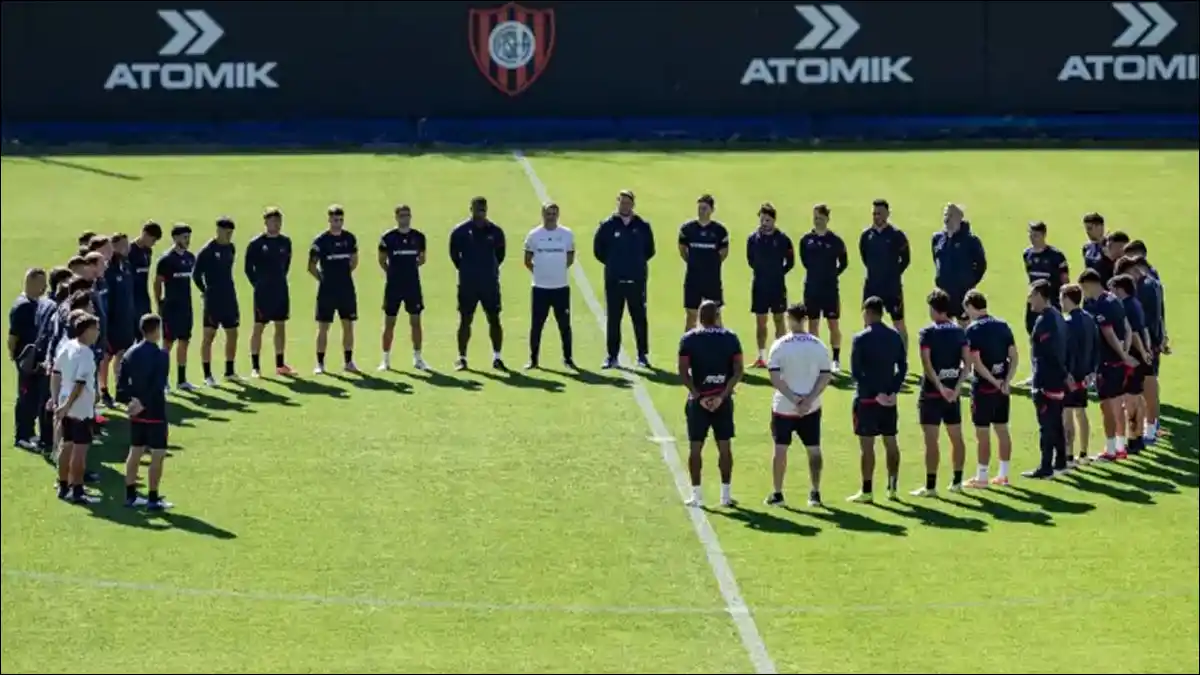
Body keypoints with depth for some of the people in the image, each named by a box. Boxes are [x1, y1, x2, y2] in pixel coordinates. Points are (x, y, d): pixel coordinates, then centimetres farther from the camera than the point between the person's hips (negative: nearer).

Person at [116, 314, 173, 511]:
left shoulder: (131, 353, 4)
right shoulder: (161, 356, -16)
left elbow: (121, 383, 1)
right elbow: (159, 386, -22)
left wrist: (129, 401, -2)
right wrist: (144, 404, -16)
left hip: (136, 412, 7)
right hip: (155, 412, -7)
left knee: (135, 451, 15)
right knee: (157, 455, 0)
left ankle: (130, 495, 21)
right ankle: (153, 499, 2)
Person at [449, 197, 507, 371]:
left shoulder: (495, 231, 1)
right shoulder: (460, 231, -3)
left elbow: (500, 254, 11)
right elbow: (454, 254, 5)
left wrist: (491, 270, 6)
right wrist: (464, 270, 4)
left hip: (490, 284, 1)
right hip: (467, 284, -1)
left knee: (494, 319, 2)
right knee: (465, 320, 3)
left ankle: (497, 357, 8)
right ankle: (462, 358, 9)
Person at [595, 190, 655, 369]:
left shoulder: (642, 226, 3)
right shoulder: (607, 226, 0)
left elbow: (649, 250, 12)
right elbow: (598, 250, 5)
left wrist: (638, 263, 5)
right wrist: (613, 264, 4)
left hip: (637, 280, 0)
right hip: (614, 280, 0)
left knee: (639, 318, 4)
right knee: (613, 319, 3)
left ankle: (643, 355, 10)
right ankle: (612, 356, 8)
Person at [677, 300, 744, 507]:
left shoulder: (689, 339, -3)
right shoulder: (730, 338, 0)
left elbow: (683, 372, -10)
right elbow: (738, 371, -6)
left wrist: (698, 396, -8)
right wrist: (722, 396, -8)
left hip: (698, 400, -1)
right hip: (723, 400, 1)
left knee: (695, 447, 6)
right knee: (725, 446, 8)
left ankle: (696, 495, 5)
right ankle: (726, 494, 9)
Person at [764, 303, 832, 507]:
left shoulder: (780, 345, -8)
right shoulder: (818, 345, -2)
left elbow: (774, 378, -15)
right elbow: (826, 376, -6)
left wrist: (794, 398, -14)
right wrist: (809, 399, -11)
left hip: (783, 406, -2)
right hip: (811, 408, 2)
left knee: (780, 449, 7)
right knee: (814, 449, 10)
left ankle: (777, 494, 11)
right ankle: (815, 493, 11)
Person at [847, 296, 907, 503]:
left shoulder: (861, 338, -11)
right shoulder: (895, 336, 5)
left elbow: (856, 372, -15)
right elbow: (903, 367, 4)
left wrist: (876, 394, -12)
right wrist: (893, 391, -2)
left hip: (867, 398, -5)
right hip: (889, 397, 5)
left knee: (867, 445, -1)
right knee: (891, 442, 12)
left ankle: (867, 492, 0)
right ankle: (893, 487, 16)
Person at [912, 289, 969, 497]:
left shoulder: (927, 333, -9)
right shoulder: (959, 332, 5)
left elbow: (927, 363, -19)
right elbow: (967, 362, -1)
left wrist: (940, 387, -19)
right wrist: (957, 387, -6)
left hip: (932, 393, -5)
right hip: (953, 391, 5)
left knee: (931, 440, -4)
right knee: (956, 437, 14)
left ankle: (930, 486, -4)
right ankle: (957, 482, 20)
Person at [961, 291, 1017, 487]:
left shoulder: (974, 329, -12)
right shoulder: (1003, 325, 6)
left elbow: (976, 362, -19)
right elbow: (1014, 357, 4)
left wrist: (995, 382, -12)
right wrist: (1006, 381, -3)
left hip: (984, 387, -6)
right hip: (1003, 386, 6)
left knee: (982, 433, 0)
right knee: (1002, 429, 13)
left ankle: (982, 477, 4)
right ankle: (1003, 474, 19)